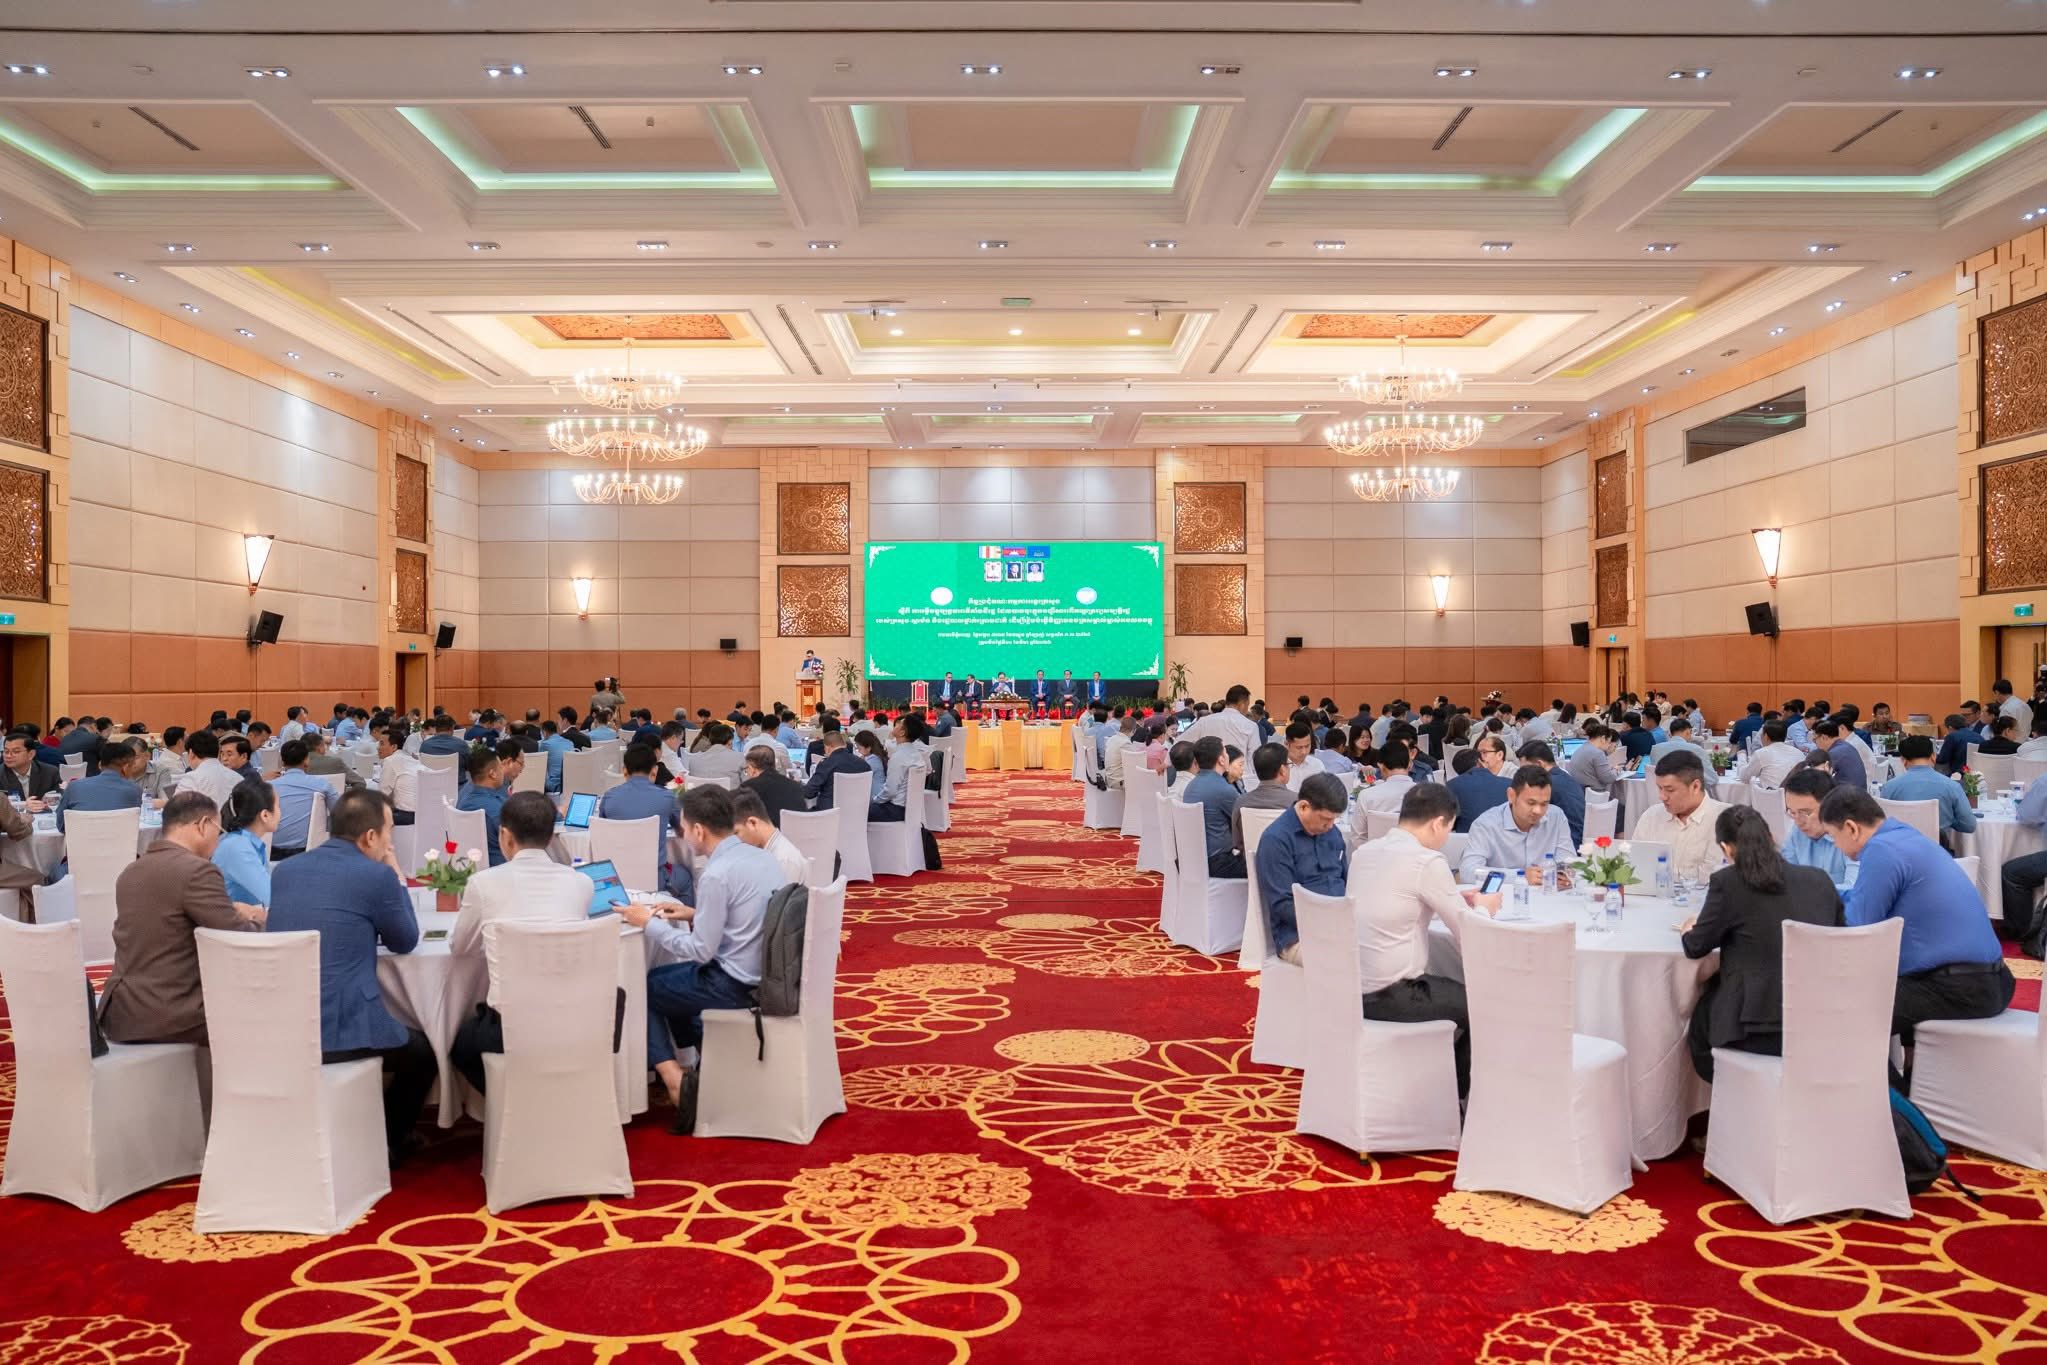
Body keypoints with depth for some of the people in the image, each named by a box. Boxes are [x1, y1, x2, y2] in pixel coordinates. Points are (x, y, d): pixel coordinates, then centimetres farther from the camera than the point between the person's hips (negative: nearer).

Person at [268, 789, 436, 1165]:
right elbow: (405, 942, 4)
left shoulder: (283, 870, 8)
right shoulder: (377, 875, -11)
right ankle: (385, 1145, 33)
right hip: (342, 1033, -6)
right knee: (423, 1051, 24)